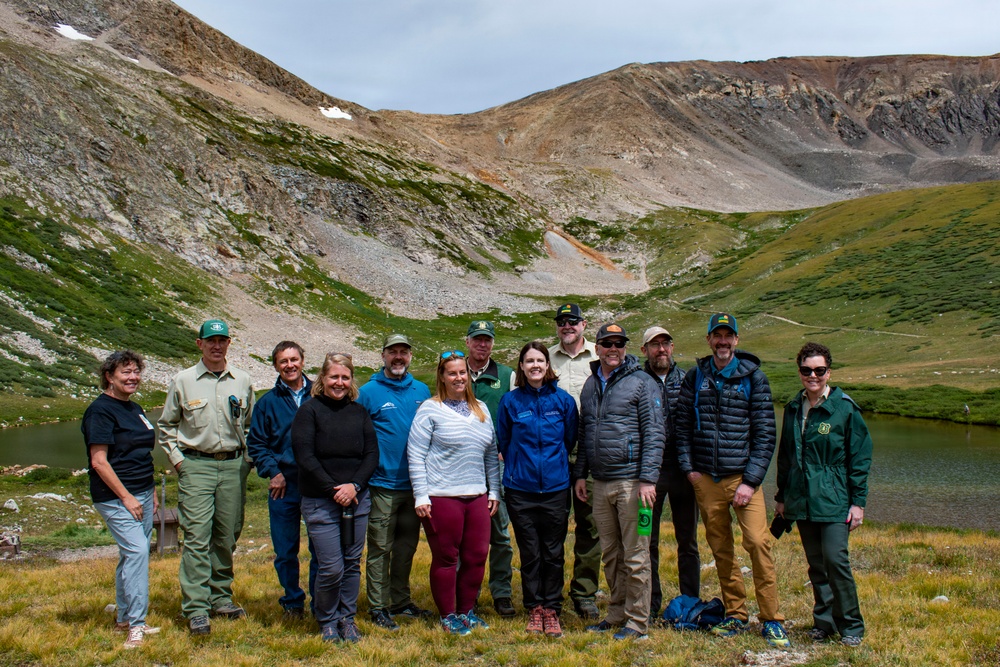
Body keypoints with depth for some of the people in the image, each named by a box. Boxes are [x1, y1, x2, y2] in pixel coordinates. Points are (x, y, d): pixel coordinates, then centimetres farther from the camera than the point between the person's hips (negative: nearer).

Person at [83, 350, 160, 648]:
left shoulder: (135, 409, 15)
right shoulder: (100, 410, -11)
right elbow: (99, 461, -16)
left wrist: (152, 494, 20)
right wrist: (126, 497, -17)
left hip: (141, 494, 8)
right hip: (115, 497, -8)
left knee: (132, 555, 11)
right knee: (136, 551, -16)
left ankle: (124, 618, 21)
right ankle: (136, 626, -12)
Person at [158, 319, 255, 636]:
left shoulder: (242, 382, 8)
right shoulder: (183, 381, 2)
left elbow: (251, 424, 18)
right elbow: (166, 425, 10)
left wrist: (247, 459, 9)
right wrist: (177, 459, 1)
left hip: (233, 466, 3)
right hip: (196, 466, -3)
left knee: (227, 536, 8)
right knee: (197, 538, -8)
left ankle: (220, 597, 22)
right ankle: (196, 609, -5)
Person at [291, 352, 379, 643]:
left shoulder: (359, 412, 10)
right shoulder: (309, 410, -2)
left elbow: (372, 454, 5)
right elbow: (304, 456, -9)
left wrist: (355, 485, -11)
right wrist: (333, 489, -14)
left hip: (357, 499, 4)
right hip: (320, 502, -4)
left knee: (352, 563, 8)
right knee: (331, 567, -5)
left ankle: (347, 618, 23)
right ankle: (326, 621, 16)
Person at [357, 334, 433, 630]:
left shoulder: (421, 391, 8)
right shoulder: (369, 392, -4)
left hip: (414, 484, 5)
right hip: (383, 485, -4)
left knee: (407, 546, 14)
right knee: (380, 548, 1)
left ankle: (401, 601, 27)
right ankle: (378, 608, 11)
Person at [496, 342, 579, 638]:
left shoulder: (563, 399, 1)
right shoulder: (510, 401, 0)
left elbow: (570, 440, 11)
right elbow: (502, 442, 11)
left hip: (555, 488, 0)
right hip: (520, 488, 0)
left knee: (553, 553, 5)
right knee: (530, 553, 6)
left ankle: (552, 610, 17)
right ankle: (534, 608, 20)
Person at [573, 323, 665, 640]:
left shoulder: (641, 383, -5)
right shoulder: (591, 385, 14)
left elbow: (654, 433, -9)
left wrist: (647, 479, -15)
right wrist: (580, 474, 15)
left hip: (631, 481, -6)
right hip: (600, 484, 6)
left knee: (635, 556, -1)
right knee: (610, 555, 13)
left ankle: (637, 622, 7)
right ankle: (617, 614, 24)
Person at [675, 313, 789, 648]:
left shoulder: (753, 377, -1)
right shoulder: (695, 377, 7)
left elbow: (765, 433, -4)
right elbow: (682, 425, 10)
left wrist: (751, 481, -10)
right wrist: (688, 466, 0)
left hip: (743, 476, -3)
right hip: (705, 479, 3)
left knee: (758, 543, -12)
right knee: (720, 548, 9)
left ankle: (771, 620, -1)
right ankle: (735, 614, 22)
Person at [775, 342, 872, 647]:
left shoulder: (845, 408, -5)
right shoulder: (793, 409, 10)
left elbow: (860, 458, -4)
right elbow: (785, 456, 19)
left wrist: (858, 501, -8)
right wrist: (781, 496, 18)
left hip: (835, 499, -5)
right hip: (802, 501, 5)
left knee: (835, 559, -11)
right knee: (816, 564, 10)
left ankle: (851, 626, 4)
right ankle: (824, 621, 21)